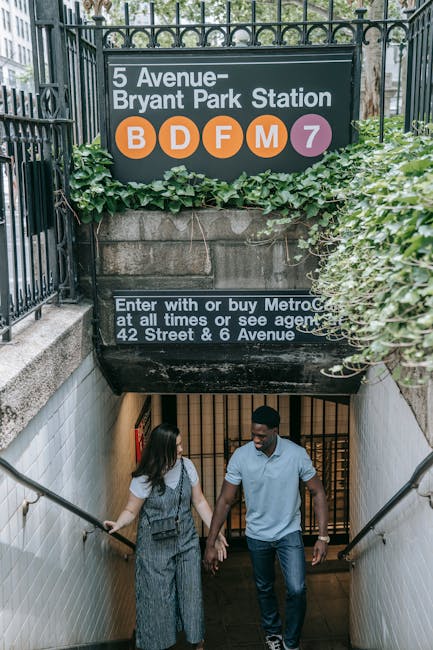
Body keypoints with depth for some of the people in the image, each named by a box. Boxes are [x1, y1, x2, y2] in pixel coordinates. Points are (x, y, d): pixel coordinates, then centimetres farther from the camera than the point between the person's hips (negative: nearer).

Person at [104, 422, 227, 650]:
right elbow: (131, 510, -8)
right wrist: (118, 523, -30)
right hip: (155, 546, -3)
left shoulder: (186, 466, -6)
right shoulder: (144, 478, -17)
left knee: (192, 592, 11)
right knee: (158, 596, 7)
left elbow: (199, 501, 4)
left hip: (187, 541, 4)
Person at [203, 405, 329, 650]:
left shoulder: (297, 454, -20)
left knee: (297, 590, -12)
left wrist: (323, 537, -17)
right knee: (265, 588, 18)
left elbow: (318, 493, -10)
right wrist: (211, 544, -13)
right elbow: (225, 501, -12)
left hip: (289, 532, -1)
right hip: (257, 536, 1)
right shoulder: (241, 457, -18)